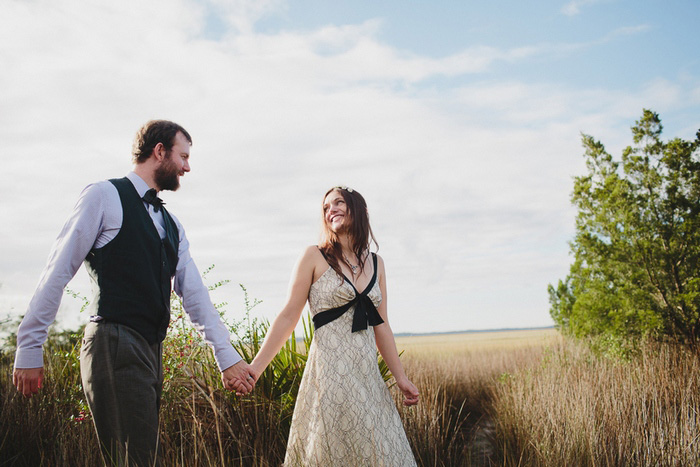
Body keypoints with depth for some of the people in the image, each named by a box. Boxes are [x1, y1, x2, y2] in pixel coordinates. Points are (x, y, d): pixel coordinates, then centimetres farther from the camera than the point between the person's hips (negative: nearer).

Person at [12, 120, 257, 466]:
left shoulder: (171, 225, 21)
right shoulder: (104, 196, -1)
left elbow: (194, 293, 15)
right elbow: (57, 273, -5)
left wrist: (227, 356, 7)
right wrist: (29, 349, -7)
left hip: (151, 353, 8)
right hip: (114, 346, -8)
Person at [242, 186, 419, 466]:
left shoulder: (375, 263, 13)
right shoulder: (315, 257, 0)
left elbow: (380, 326, 15)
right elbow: (288, 317, -2)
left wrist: (400, 377, 12)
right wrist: (254, 369, -7)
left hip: (368, 374, 5)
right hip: (330, 374, -5)